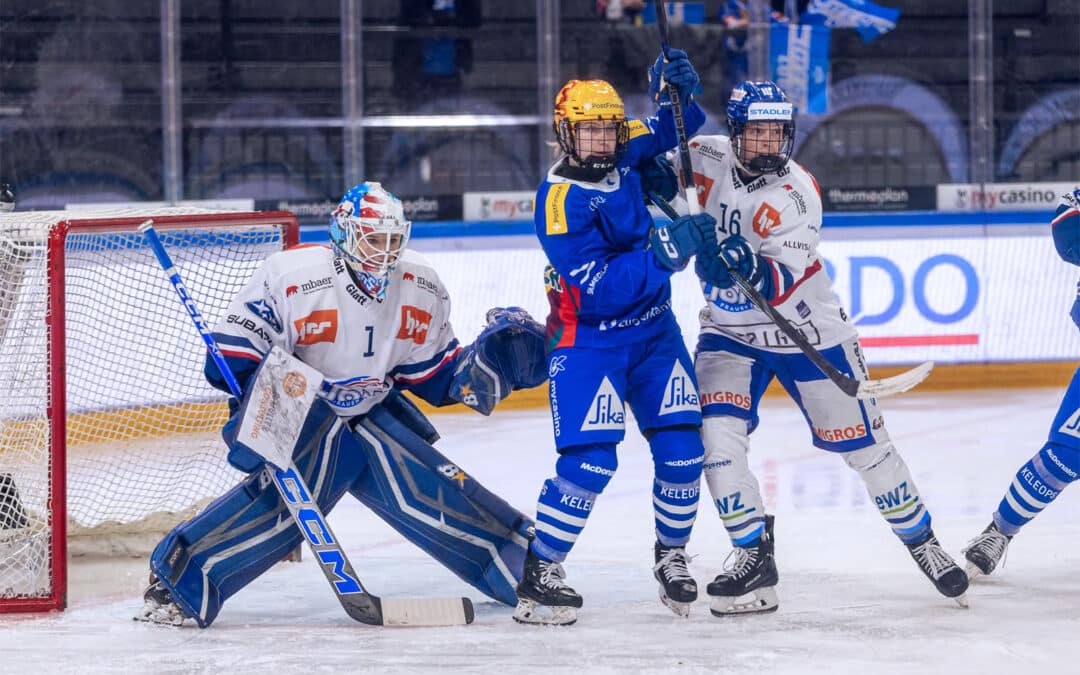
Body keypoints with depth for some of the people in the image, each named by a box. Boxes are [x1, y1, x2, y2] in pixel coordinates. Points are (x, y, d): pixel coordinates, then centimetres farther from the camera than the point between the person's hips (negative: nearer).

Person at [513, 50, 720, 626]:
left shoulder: (625, 155, -3)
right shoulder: (559, 201, -21)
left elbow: (674, 130, 15)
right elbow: (600, 291, -27)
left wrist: (677, 92, -8)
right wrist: (666, 250, -33)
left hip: (653, 330, 6)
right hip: (587, 340, -6)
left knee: (682, 448, 0)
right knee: (589, 460, -16)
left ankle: (671, 552, 21)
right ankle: (538, 574, -6)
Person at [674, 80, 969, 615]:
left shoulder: (797, 194, -22)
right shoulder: (709, 159, -9)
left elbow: (778, 285, -29)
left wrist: (750, 269, -51)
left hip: (808, 334, -3)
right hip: (730, 332, 3)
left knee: (863, 444, 3)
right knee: (717, 433, -17)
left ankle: (921, 540, 23)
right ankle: (753, 554, -5)